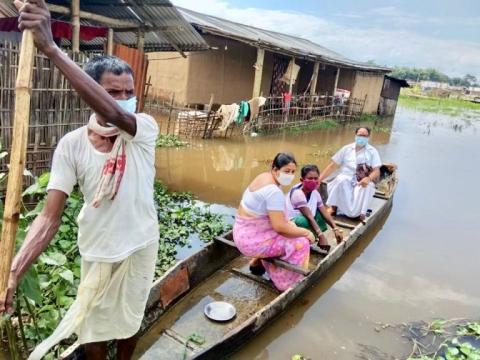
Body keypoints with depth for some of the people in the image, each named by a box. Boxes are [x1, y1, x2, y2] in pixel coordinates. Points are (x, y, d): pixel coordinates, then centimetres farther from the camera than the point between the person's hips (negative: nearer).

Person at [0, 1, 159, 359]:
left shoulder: (146, 129, -16)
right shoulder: (71, 145, -14)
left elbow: (114, 114, -40)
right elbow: (50, 216, -16)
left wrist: (51, 48, -48)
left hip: (140, 247, 0)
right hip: (96, 252, 0)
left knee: (128, 319, 23)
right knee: (92, 325, 20)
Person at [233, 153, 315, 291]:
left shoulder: (265, 177, 5)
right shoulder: (274, 191, -24)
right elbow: (279, 227, -25)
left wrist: (288, 223, 4)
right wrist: (306, 232, -12)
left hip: (244, 234, 10)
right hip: (253, 241, -10)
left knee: (291, 227, 24)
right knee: (301, 243, -5)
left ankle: (258, 261, 26)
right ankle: (288, 284, 7)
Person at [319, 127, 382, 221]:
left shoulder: (372, 151, 8)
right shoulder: (346, 149, 11)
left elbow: (377, 171, -2)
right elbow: (332, 166, 8)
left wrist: (368, 178, -27)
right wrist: (319, 179, -3)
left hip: (362, 181, -1)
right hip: (346, 178, 1)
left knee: (367, 186, -34)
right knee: (340, 180, -33)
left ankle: (361, 214, -27)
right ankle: (333, 208, -26)